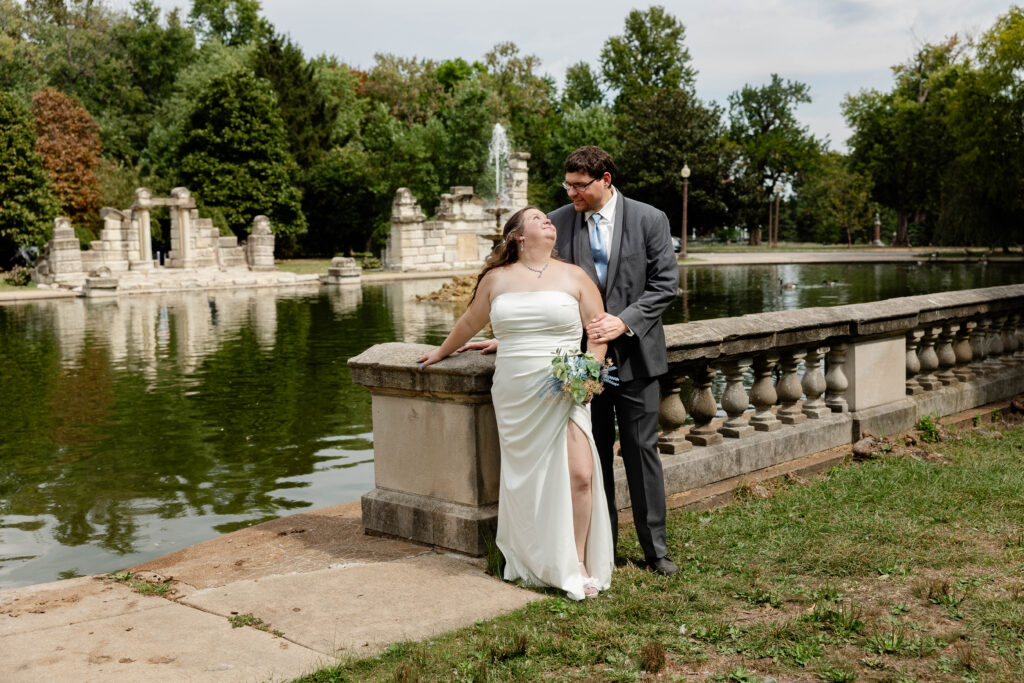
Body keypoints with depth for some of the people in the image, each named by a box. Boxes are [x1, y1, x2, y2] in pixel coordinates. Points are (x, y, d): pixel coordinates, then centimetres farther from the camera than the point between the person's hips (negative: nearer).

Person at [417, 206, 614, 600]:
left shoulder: (574, 276, 7)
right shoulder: (496, 279, 10)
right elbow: (470, 322, 25)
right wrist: (442, 352, 37)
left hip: (564, 392, -1)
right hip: (513, 397, 2)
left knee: (579, 475, -13)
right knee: (524, 478, 2)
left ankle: (579, 563, 0)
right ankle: (533, 563, 16)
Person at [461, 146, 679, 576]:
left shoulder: (649, 220, -3)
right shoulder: (558, 222, 1)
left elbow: (666, 283, -4)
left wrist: (624, 320, -17)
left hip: (634, 354, -1)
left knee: (641, 450, 5)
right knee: (594, 452, 8)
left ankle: (655, 548, 17)